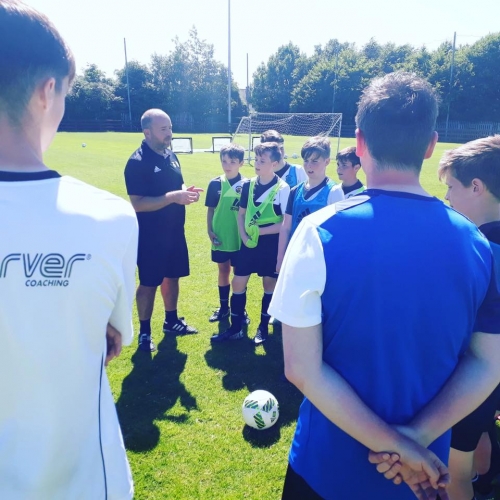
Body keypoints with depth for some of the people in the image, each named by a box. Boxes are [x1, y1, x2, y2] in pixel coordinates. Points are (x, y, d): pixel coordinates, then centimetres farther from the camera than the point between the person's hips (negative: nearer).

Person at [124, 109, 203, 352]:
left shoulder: (171, 155, 7)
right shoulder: (137, 162, -17)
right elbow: (137, 204, -23)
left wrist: (186, 191, -4)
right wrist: (173, 197, -29)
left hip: (174, 231, 8)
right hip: (151, 235, -7)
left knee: (172, 276, 18)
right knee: (149, 283, 4)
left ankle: (171, 321, 36)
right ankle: (144, 332, 21)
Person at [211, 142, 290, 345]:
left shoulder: (283, 189, -12)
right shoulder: (248, 185, 4)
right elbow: (241, 214, 10)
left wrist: (260, 231, -17)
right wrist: (244, 236, -5)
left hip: (271, 245, -5)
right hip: (249, 244, 5)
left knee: (269, 284, 10)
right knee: (238, 283, 6)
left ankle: (263, 327, 27)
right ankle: (235, 328, 21)